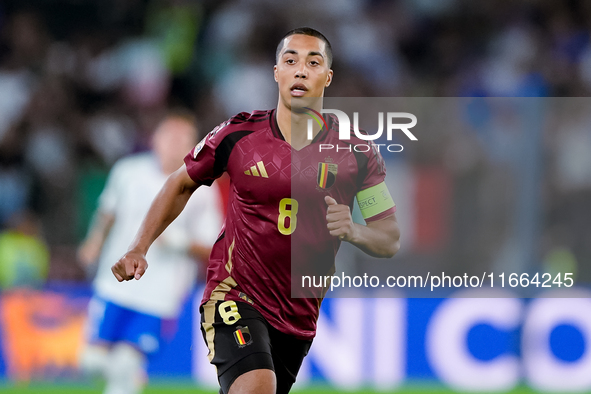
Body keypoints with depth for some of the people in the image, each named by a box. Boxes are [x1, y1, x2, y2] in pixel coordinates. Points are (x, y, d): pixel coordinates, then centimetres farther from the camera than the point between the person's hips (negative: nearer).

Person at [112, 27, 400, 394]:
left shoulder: (357, 152, -4)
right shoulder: (237, 136, -8)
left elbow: (391, 240, 0)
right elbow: (182, 185, 10)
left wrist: (354, 231, -23)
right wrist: (139, 249, 0)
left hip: (300, 317, 3)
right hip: (235, 296, -3)